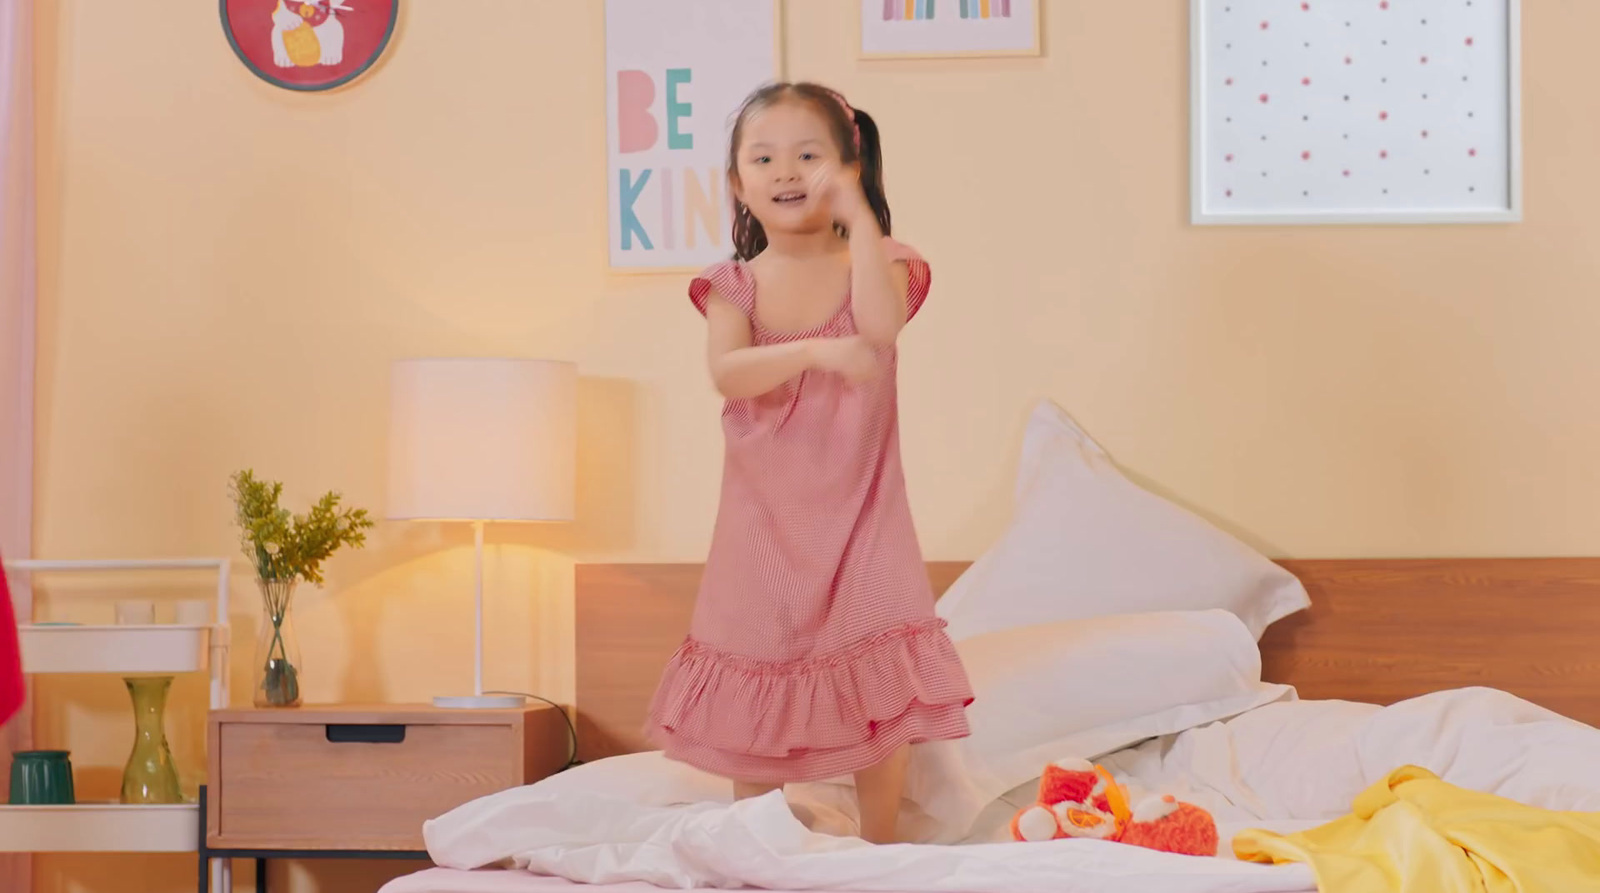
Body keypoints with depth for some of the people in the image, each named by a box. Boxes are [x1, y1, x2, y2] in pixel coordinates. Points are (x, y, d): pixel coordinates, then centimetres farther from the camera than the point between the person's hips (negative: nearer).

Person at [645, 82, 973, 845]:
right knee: (754, 694, 8)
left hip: (858, 515, -1)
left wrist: (859, 215, -21)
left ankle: (878, 854, 16)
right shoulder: (733, 285, 0)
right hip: (764, 520, 1)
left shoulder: (876, 266, -2)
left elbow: (880, 326, -26)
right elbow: (727, 373, -18)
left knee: (881, 694, 1)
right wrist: (814, 352, -33)